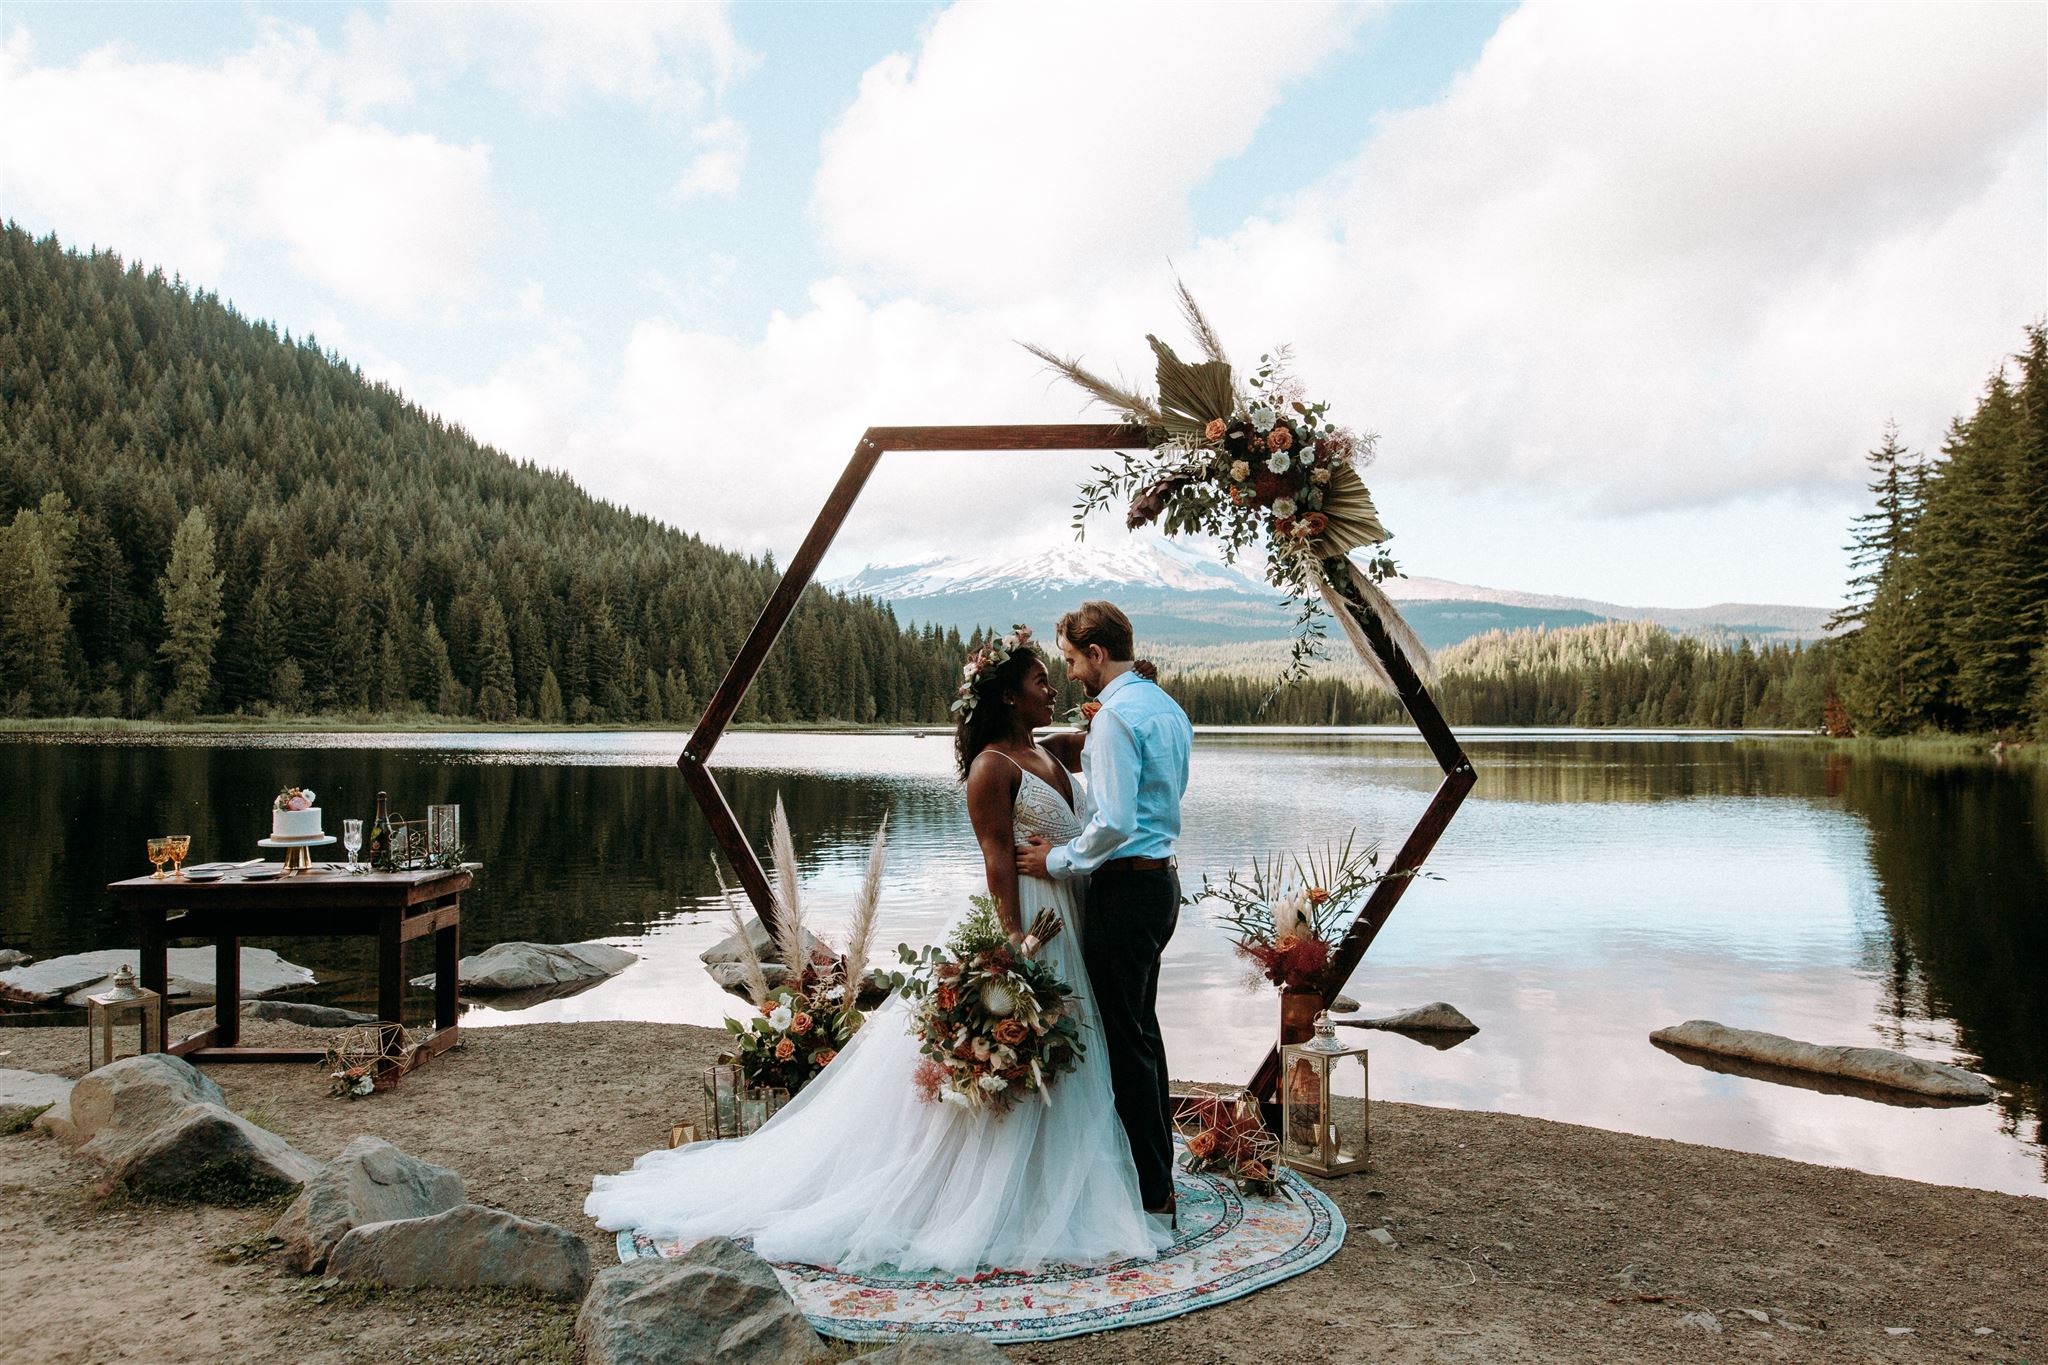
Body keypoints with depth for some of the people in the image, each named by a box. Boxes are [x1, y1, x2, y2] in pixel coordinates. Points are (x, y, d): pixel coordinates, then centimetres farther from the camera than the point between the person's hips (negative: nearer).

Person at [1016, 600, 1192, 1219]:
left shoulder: (1116, 716, -18)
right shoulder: (1168, 708, 12)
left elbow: (1114, 824, -24)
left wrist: (1058, 859, -12)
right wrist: (1090, 754, 16)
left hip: (1125, 886, -10)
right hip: (1161, 877, 10)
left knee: (1124, 1036, -1)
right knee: (1141, 1028, 20)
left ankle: (1149, 1191, 8)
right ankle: (1158, 1170, 31)